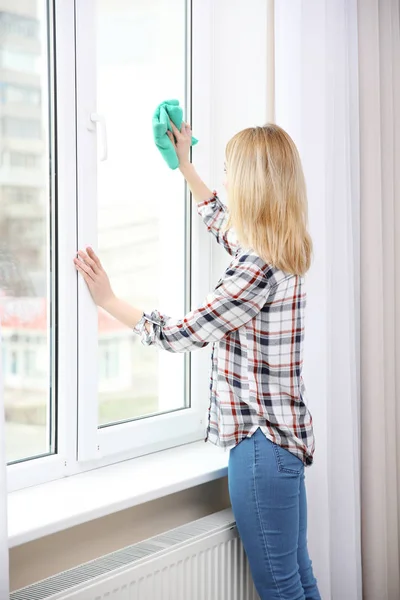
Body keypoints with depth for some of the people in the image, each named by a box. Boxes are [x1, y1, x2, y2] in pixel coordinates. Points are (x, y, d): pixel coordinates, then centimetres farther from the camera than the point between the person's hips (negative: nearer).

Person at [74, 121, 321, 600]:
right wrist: (185, 166, 38)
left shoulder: (258, 267, -22)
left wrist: (108, 300, -5)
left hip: (262, 441, -10)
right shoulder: (281, 251, 7)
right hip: (285, 435, 10)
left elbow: (183, 334, -15)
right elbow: (222, 225, 29)